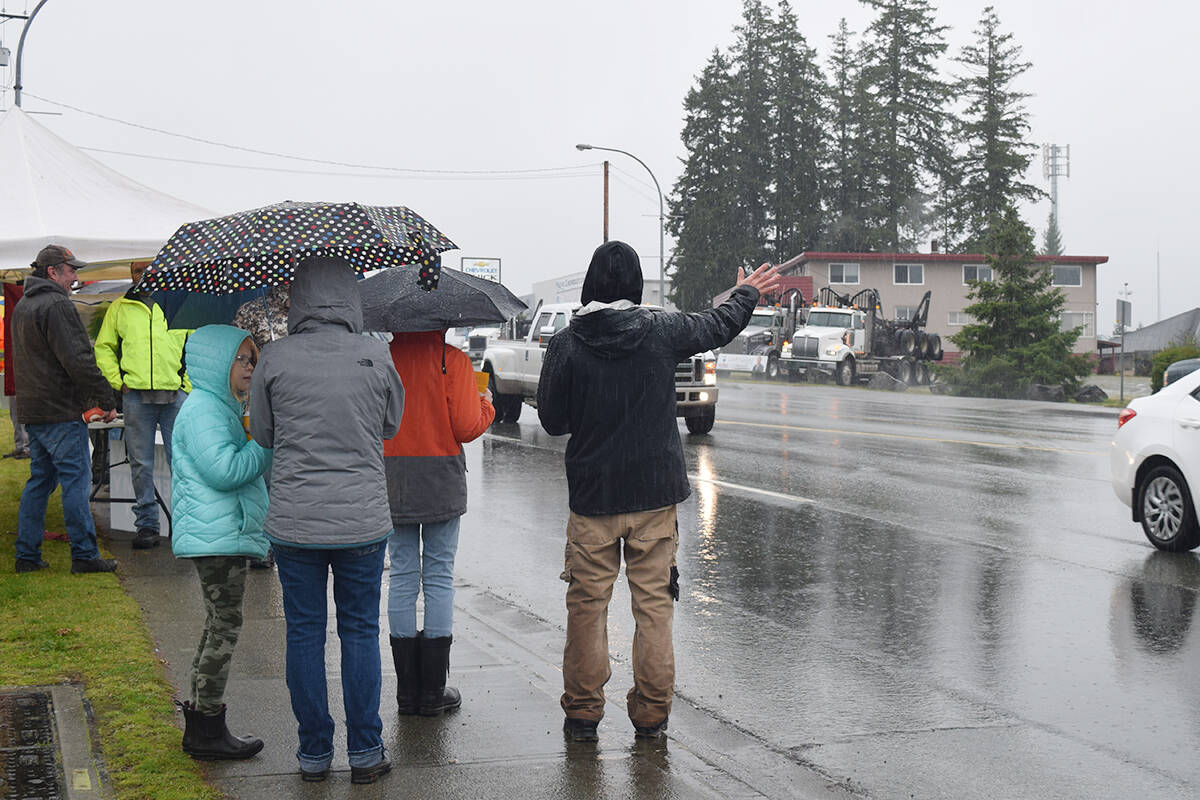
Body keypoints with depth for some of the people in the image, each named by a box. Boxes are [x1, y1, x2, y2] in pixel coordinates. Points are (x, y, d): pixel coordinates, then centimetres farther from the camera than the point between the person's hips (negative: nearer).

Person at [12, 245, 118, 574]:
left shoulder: (22, 307, 18)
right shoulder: (56, 305, -15)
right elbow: (77, 360, -21)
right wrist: (106, 399, -15)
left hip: (32, 410, 10)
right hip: (61, 411, -10)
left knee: (39, 479, 14)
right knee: (76, 479, -4)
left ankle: (27, 554, 16)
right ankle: (84, 555, -2)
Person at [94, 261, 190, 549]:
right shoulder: (120, 308, 13)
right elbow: (104, 347, 16)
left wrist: (190, 384, 2)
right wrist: (117, 380, 2)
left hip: (175, 393, -1)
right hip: (135, 395, 1)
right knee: (141, 463, 2)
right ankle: (147, 524, 9)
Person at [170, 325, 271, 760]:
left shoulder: (220, 407, 20)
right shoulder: (203, 409, -13)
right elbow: (225, 470, -23)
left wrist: (261, 447, 13)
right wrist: (267, 444, -15)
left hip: (226, 533, 11)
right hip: (217, 537, -11)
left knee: (218, 626, 15)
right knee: (224, 626, -6)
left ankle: (200, 722, 22)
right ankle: (207, 730, 0)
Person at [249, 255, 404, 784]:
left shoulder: (275, 360, -8)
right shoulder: (376, 357, -6)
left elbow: (261, 436, 4)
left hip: (294, 522, 0)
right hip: (363, 521, 0)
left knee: (304, 635, 11)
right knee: (360, 632, 12)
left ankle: (314, 753, 19)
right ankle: (365, 752, 17)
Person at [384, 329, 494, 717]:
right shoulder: (453, 361, -8)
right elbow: (467, 427, -10)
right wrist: (486, 403, 10)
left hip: (393, 479, 2)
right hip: (442, 481, -2)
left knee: (402, 576, 9)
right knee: (439, 577, 5)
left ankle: (407, 688, 11)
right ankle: (433, 690, 7)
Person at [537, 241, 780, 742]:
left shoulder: (567, 344, -9)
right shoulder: (662, 331, -4)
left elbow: (551, 420, -2)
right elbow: (719, 326, 14)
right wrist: (748, 293, 34)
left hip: (592, 495, -1)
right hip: (656, 493, 1)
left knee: (587, 606, 8)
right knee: (654, 605, 9)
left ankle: (582, 714, 15)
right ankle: (652, 715, 14)